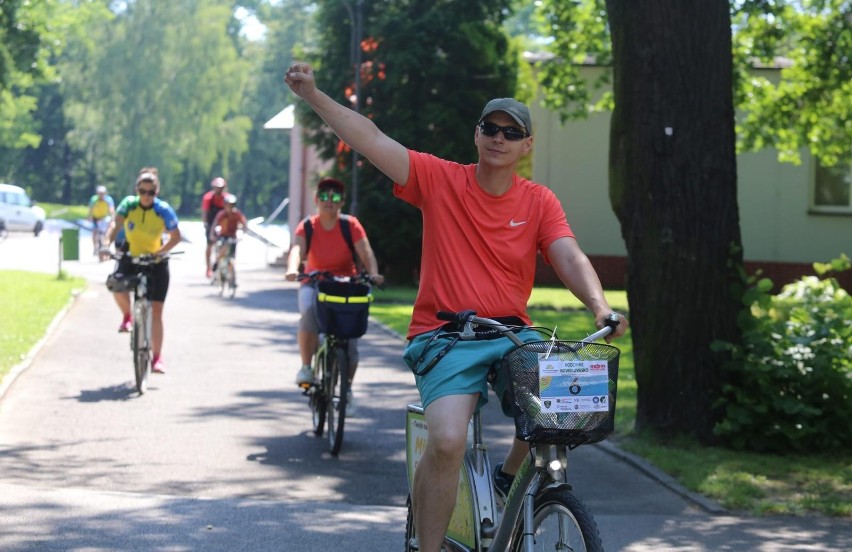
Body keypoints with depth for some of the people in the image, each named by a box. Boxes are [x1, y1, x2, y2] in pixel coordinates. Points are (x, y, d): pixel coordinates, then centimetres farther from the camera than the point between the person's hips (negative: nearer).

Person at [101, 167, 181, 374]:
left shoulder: (164, 210, -16)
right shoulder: (129, 204, -14)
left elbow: (176, 237, -10)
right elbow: (115, 224, -24)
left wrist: (158, 252, -24)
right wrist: (107, 245, -42)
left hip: (156, 261, -1)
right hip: (131, 256, 1)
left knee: (156, 310, -5)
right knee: (117, 287, -30)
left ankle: (157, 357, 5)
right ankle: (127, 316, 4)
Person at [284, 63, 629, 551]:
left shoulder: (539, 202, 5)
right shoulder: (440, 180, 1)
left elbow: (570, 258, -8)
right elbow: (370, 137, -5)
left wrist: (600, 307, -28)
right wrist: (313, 95, -14)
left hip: (511, 335, 3)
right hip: (445, 338, -3)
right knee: (448, 442, -25)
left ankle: (510, 477, 8)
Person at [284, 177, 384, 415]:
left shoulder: (350, 225, -6)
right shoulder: (307, 226, -5)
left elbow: (365, 251, -18)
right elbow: (297, 248, -23)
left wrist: (373, 273, -38)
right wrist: (292, 269, -45)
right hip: (315, 283, 0)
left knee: (350, 339, -8)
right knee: (309, 312, -34)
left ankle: (347, 390, 15)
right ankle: (306, 366, -17)